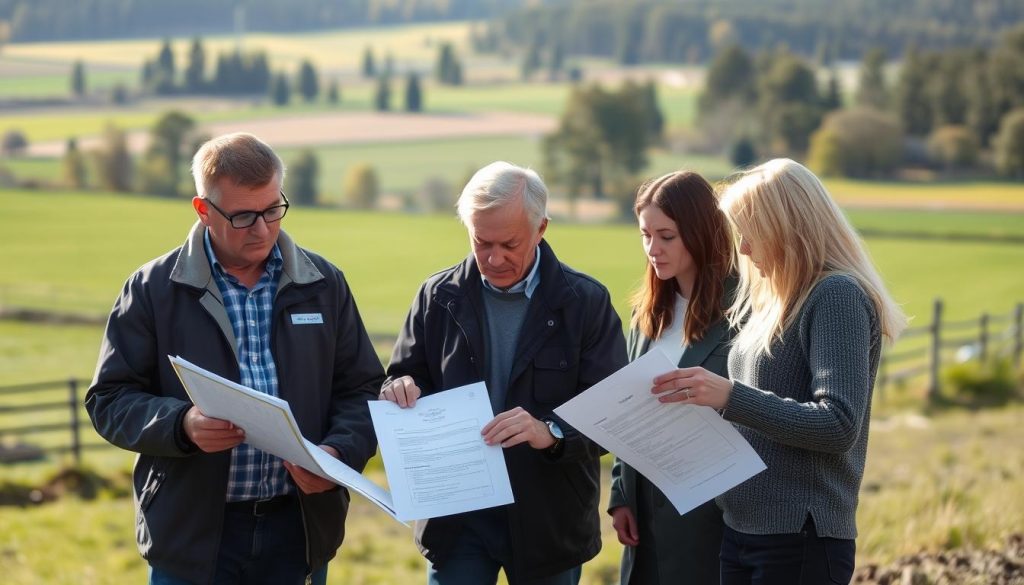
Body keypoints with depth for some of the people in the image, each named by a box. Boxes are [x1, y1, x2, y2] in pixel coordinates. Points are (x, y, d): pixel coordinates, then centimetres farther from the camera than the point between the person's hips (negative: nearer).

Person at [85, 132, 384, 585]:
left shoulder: (323, 285, 7)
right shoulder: (153, 290, 0)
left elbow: (363, 390, 11)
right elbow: (109, 399, 0)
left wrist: (339, 452, -10)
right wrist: (182, 424, -19)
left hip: (299, 530, 2)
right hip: (193, 533, -2)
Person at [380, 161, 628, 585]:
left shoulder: (586, 302, -4)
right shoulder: (439, 297, 3)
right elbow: (405, 380, 11)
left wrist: (551, 432, -28)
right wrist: (402, 391, -14)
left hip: (550, 517, -1)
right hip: (457, 515, 1)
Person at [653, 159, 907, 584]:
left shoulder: (837, 297, -11)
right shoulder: (768, 299, 14)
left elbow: (839, 426, -20)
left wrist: (731, 396, -24)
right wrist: (705, 396, 0)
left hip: (800, 539, -8)